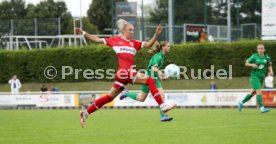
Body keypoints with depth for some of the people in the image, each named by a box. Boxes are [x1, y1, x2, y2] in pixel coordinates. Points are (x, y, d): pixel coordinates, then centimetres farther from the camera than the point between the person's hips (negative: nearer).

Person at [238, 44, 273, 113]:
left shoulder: (267, 57, 3)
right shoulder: (254, 56, -6)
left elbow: (269, 65, 18)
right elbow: (246, 63, 2)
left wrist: (271, 71, 0)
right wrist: (252, 65, -18)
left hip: (261, 77, 5)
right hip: (254, 76, -5)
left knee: (253, 93, 13)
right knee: (259, 91, -18)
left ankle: (241, 103, 30)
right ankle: (262, 108, -21)